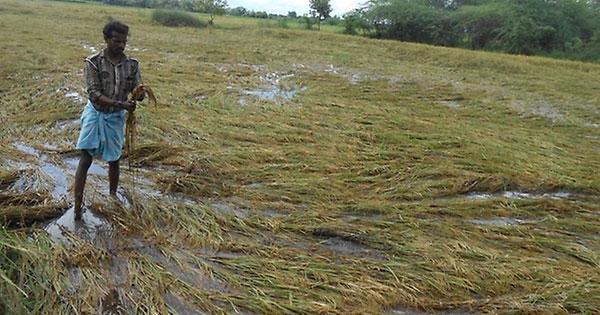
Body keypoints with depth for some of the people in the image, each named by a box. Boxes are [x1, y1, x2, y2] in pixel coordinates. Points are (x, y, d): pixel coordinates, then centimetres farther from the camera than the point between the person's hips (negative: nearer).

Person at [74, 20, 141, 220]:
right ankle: (78, 204, 4)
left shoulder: (131, 64, -4)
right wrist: (120, 103, -31)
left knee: (114, 160, 14)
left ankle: (113, 197, 33)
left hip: (116, 118, 3)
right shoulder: (93, 62, -13)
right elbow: (94, 94, -19)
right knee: (85, 160, -4)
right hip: (95, 114, -3)